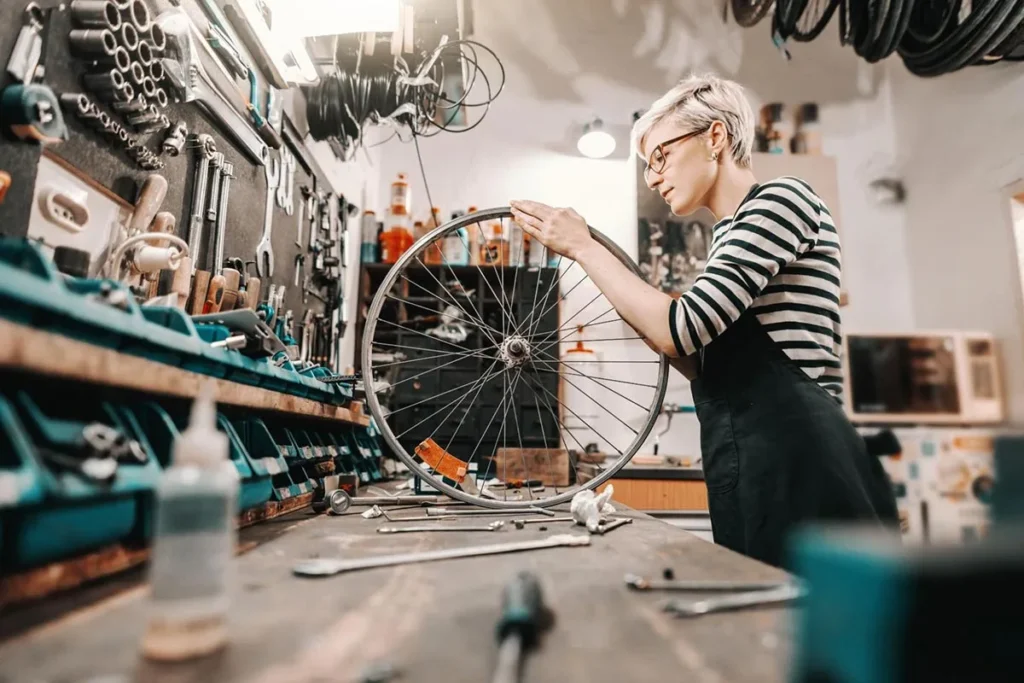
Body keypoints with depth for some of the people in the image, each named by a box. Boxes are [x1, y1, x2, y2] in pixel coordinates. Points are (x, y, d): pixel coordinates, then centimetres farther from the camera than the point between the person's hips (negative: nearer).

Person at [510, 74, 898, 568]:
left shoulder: (782, 199, -7)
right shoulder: (732, 233, 21)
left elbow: (684, 328, -19)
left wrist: (583, 248, -10)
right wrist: (643, 317, 8)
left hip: (794, 466, -9)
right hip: (756, 471, 9)